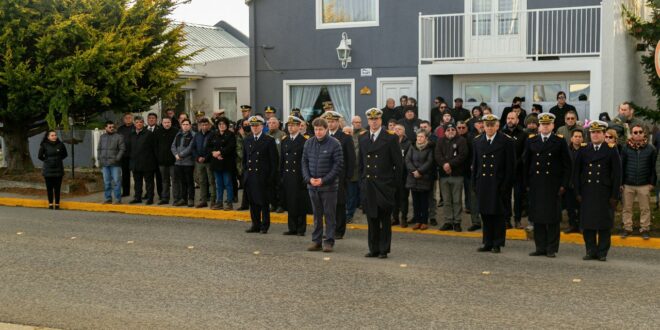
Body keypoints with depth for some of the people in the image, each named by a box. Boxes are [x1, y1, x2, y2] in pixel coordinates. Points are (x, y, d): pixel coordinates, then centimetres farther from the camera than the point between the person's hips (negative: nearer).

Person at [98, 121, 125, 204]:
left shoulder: (119, 137, -1)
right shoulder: (102, 137, 14)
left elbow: (122, 149, -5)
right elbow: (99, 149, 19)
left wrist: (117, 159, -12)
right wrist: (99, 159, 8)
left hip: (115, 164, -5)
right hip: (104, 164, 5)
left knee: (116, 181, -5)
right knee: (106, 182, 9)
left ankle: (118, 199, -1)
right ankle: (108, 198, 17)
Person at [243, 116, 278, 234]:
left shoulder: (269, 141, -2)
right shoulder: (247, 140, 13)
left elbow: (274, 161, -3)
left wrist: (271, 177, -8)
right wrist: (245, 173, 10)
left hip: (262, 177, -4)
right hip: (250, 177, 5)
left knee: (263, 202, -1)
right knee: (252, 202, 8)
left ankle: (265, 226, 8)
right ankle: (255, 225, 17)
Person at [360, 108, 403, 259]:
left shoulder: (390, 138, -2)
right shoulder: (362, 139, 11)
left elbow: (398, 162, -1)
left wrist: (395, 182, -3)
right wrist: (362, 180, 9)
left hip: (384, 185, -4)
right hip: (368, 185, 4)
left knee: (385, 219, 2)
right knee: (372, 219, 7)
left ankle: (384, 249, 8)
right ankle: (374, 249, 14)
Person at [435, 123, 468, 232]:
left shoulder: (461, 141, 3)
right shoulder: (441, 141, 13)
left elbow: (463, 155, -9)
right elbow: (437, 155, 1)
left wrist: (450, 164, -15)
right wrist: (444, 164, -17)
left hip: (457, 175, -3)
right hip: (444, 175, 3)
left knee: (457, 200, 0)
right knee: (446, 200, 6)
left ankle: (457, 222, 6)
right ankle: (448, 222, 11)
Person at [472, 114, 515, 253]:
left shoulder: (507, 141, -3)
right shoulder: (478, 141, 10)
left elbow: (510, 165, -5)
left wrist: (506, 185, -10)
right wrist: (474, 183, 7)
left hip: (499, 184, -4)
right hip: (483, 184, 4)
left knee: (498, 215, 2)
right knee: (485, 214, 8)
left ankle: (497, 244, 11)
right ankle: (488, 243, 16)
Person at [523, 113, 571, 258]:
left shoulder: (560, 142, 3)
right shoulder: (531, 141, 9)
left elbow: (567, 165, 2)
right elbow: (526, 163, 11)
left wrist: (563, 185, -4)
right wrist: (526, 183, 6)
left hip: (553, 185, -2)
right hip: (536, 185, 2)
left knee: (553, 218, 0)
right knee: (537, 218, 4)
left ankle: (552, 249, 7)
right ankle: (540, 247, 12)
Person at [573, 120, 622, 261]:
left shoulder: (611, 150, 1)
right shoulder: (583, 150, 7)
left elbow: (617, 174, -1)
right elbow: (576, 172, 8)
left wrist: (615, 196, -5)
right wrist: (578, 192, 2)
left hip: (605, 193, -2)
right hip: (587, 193, 2)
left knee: (605, 225, 2)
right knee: (587, 223, 2)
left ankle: (602, 252, 11)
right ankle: (591, 251, 12)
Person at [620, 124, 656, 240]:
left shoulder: (650, 148, -2)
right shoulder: (626, 148, -3)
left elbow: (653, 167, 2)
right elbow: (621, 166, 1)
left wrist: (652, 183, -1)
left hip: (644, 185, 0)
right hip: (628, 184, 1)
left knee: (645, 209, 8)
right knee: (627, 208, 9)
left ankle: (645, 229, 19)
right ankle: (627, 228, 20)